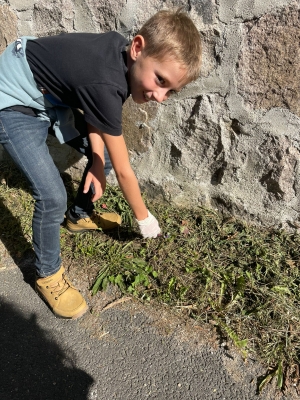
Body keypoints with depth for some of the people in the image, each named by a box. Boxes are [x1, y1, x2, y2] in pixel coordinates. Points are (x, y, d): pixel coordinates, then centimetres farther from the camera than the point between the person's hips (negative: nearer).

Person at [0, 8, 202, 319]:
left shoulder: (120, 51, -13)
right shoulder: (104, 85, -37)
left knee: (101, 152, 10)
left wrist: (97, 159, -12)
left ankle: (80, 216, 33)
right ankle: (47, 275, 7)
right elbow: (123, 170, -26)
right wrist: (143, 217, -10)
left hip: (49, 95, 9)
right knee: (53, 197, -19)